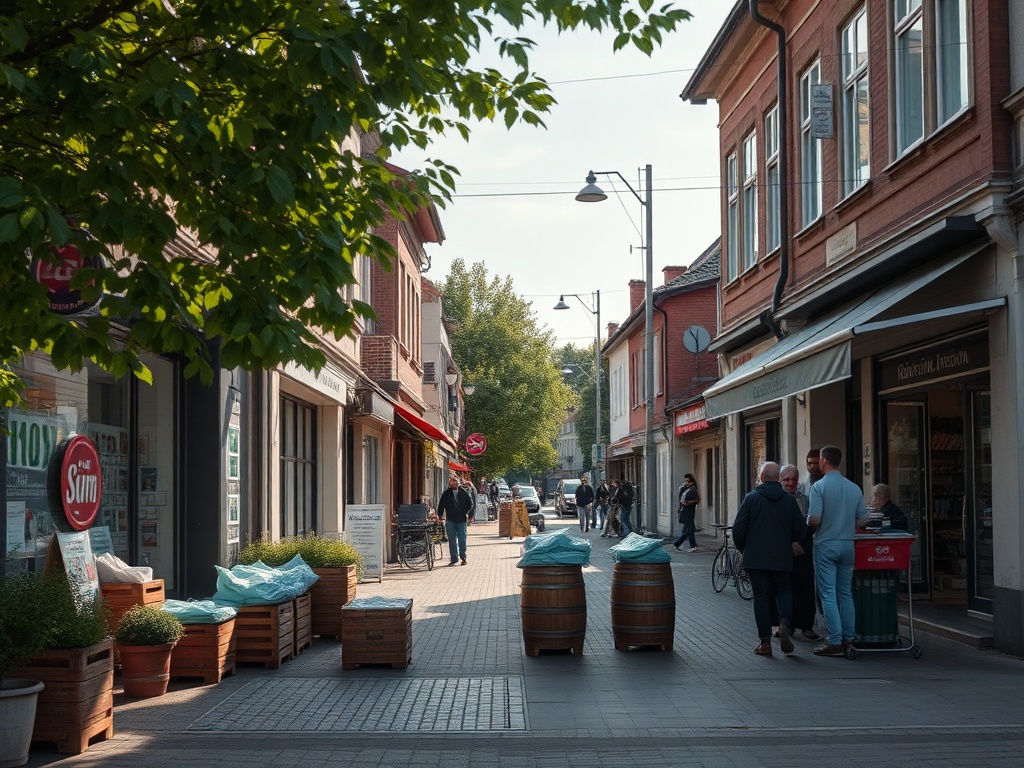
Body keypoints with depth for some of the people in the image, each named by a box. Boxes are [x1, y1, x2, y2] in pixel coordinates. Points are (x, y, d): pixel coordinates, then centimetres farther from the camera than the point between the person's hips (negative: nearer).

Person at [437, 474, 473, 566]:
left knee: (462, 539, 1)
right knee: (452, 540, 3)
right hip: (450, 520, 0)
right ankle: (454, 558, 10)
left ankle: (463, 557, 12)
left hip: (461, 520, 0)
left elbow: (470, 503, 12)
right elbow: (441, 506, 2)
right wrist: (440, 517, -4)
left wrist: (467, 513, 6)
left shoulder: (464, 492, 4)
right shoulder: (446, 494, 1)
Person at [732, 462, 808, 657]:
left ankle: (765, 642, 3)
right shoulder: (790, 500, 2)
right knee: (783, 591, 16)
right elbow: (801, 529, 4)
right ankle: (784, 624, -11)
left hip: (755, 558, -2)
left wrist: (742, 548, 11)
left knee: (761, 596, 4)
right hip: (782, 557, 2)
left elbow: (738, 529, -7)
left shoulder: (751, 498, -5)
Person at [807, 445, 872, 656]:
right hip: (847, 545, 5)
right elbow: (862, 520, 7)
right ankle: (849, 638, 13)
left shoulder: (819, 486, -11)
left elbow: (814, 519, -18)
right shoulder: (854, 488, 5)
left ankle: (835, 642, -4)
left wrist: (808, 525, 4)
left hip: (826, 545, -5)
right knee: (845, 593, 13)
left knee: (828, 595, -2)